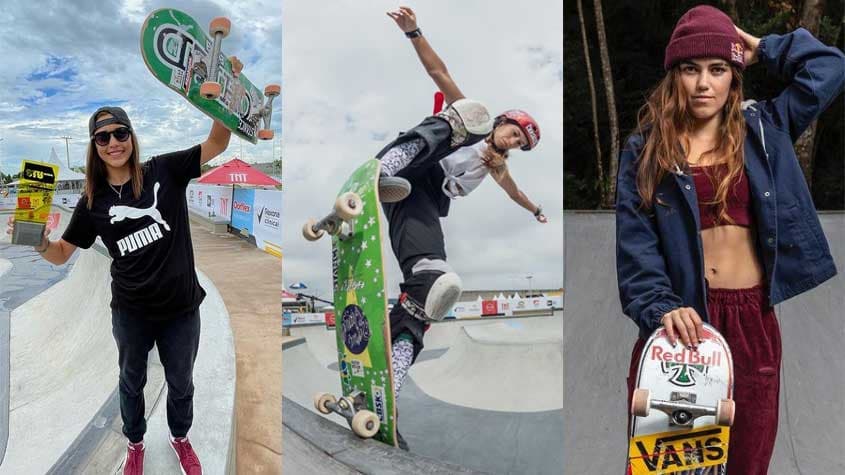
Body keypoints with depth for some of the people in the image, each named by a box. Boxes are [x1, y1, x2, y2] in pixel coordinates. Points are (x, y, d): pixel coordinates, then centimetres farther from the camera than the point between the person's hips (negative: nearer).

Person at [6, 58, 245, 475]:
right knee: (132, 382, 23)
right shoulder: (93, 202, -4)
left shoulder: (164, 171, -9)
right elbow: (61, 254, 2)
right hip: (130, 312, 2)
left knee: (180, 382, 20)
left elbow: (217, 144, -14)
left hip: (181, 308, -1)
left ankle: (180, 438, 47)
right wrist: (38, 241, -21)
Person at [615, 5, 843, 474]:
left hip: (751, 317, 2)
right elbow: (634, 242, -7)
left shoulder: (761, 129, 9)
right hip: (680, 319, -2)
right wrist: (660, 307, -19)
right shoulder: (644, 150, 1)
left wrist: (761, 48, 9)